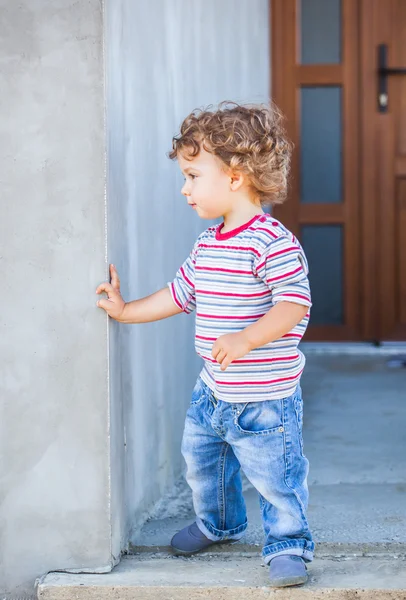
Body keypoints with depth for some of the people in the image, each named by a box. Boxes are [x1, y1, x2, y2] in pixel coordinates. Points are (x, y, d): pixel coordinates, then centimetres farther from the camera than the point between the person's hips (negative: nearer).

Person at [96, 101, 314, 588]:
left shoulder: (272, 242, -20)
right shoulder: (206, 246, 7)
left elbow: (294, 302, -27)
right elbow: (180, 294, 19)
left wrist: (247, 339, -37)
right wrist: (126, 311, 20)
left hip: (264, 397, -9)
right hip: (212, 392, 9)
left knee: (275, 476, -1)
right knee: (202, 462, 24)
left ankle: (288, 544, 20)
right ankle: (217, 523, 48)